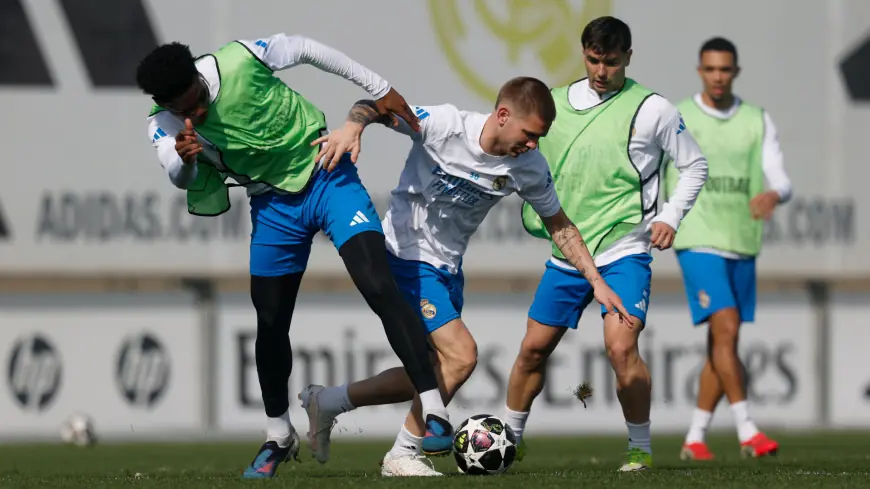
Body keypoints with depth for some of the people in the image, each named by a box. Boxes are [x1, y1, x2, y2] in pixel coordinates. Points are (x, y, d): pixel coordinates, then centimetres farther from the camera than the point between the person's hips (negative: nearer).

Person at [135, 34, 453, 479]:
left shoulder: (238, 59, -20)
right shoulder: (164, 125, -13)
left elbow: (306, 50, -5)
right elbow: (180, 178, -27)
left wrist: (379, 89, 0)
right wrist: (184, 159, -53)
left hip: (328, 176, -3)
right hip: (273, 204, 3)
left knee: (379, 287, -19)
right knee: (271, 325, 8)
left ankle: (434, 413, -18)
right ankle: (278, 438, 31)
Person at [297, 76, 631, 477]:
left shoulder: (529, 168, -7)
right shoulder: (446, 125, -23)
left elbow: (559, 226, 6)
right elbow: (377, 107, -18)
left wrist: (597, 282, 1)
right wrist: (353, 127, -40)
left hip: (447, 268, 7)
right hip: (406, 258, -7)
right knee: (461, 355, -18)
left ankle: (326, 402, 28)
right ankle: (403, 455, -3)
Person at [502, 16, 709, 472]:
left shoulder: (652, 109, -5)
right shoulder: (556, 104, 6)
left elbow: (694, 165, 4)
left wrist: (670, 216, -7)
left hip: (624, 251, -4)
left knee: (621, 348, -21)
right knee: (534, 348, 9)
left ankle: (641, 448, -5)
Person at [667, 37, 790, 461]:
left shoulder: (758, 122, 6)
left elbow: (781, 180, -2)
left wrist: (773, 195, -24)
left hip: (742, 245, 4)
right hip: (698, 242, -4)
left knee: (721, 345, 7)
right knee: (727, 329, -18)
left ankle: (695, 439, 17)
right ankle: (747, 430, -17)